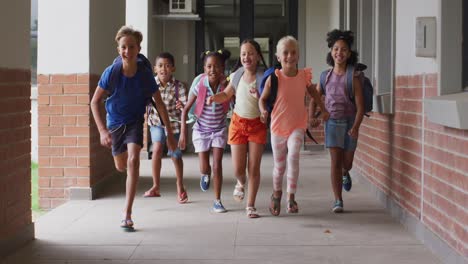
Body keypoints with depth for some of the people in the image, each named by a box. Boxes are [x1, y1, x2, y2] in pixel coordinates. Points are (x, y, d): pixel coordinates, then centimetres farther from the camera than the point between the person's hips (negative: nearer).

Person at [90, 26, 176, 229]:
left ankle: (127, 214, -20)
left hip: (135, 122, -1)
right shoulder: (111, 72, -21)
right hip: (115, 122, 2)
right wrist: (102, 131, -23)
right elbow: (94, 102, -13)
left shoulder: (145, 74, -20)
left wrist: (170, 134, -6)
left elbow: (159, 104, -8)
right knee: (121, 166, 16)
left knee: (133, 160, -24)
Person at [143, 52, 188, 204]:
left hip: (174, 123, -1)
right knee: (157, 148, -21)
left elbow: (185, 104, -30)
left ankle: (180, 188, 31)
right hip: (157, 122, 1)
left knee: (176, 156, 9)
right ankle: (155, 187, -10)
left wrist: (182, 106, -50)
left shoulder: (178, 86, -20)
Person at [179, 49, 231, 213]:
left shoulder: (226, 86, -15)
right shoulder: (199, 86, -17)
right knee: (204, 168, -3)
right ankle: (205, 175, 36)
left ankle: (217, 201, 4)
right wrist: (183, 133, -12)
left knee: (217, 165, -7)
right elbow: (186, 109, -9)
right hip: (201, 130, 0)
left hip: (219, 130, 0)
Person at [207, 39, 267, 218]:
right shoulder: (236, 76, -2)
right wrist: (214, 98, -4)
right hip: (238, 123, 2)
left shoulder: (264, 77, -13)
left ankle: (250, 206, 10)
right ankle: (241, 183, 38)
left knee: (254, 168, -2)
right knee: (238, 169, 0)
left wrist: (259, 97, -32)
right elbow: (227, 94, 15)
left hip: (257, 125, -2)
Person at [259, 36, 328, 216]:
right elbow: (263, 99, -1)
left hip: (297, 126, 0)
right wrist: (263, 111, -20)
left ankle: (291, 197, -18)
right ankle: (276, 194, 40)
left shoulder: (304, 76, -6)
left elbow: (312, 91, 16)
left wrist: (323, 109, 16)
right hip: (278, 126, 0)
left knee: (293, 156, -26)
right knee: (279, 165, 11)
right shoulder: (273, 78, -12)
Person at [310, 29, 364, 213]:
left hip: (350, 122, -1)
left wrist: (355, 127, -24)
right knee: (335, 160, -7)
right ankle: (338, 201, -2)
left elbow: (360, 105, -12)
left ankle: (345, 174, 52)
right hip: (332, 121, 1)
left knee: (347, 161, 13)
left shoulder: (353, 77, -9)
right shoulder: (326, 76, 0)